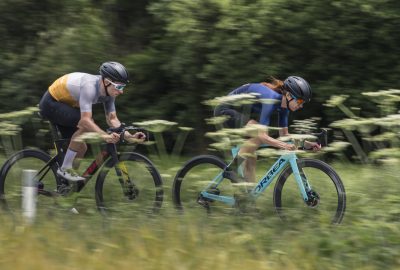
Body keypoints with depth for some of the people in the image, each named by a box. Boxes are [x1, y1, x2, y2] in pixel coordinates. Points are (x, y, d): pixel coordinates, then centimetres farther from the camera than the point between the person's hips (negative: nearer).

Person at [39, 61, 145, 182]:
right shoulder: (89, 87, -34)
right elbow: (85, 119, -43)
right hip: (50, 103, -9)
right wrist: (105, 136, -54)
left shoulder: (109, 91, -8)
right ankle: (65, 168, -19)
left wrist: (129, 136, -19)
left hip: (65, 105, 9)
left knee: (81, 148, 4)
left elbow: (112, 119, -4)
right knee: (86, 126, -28)